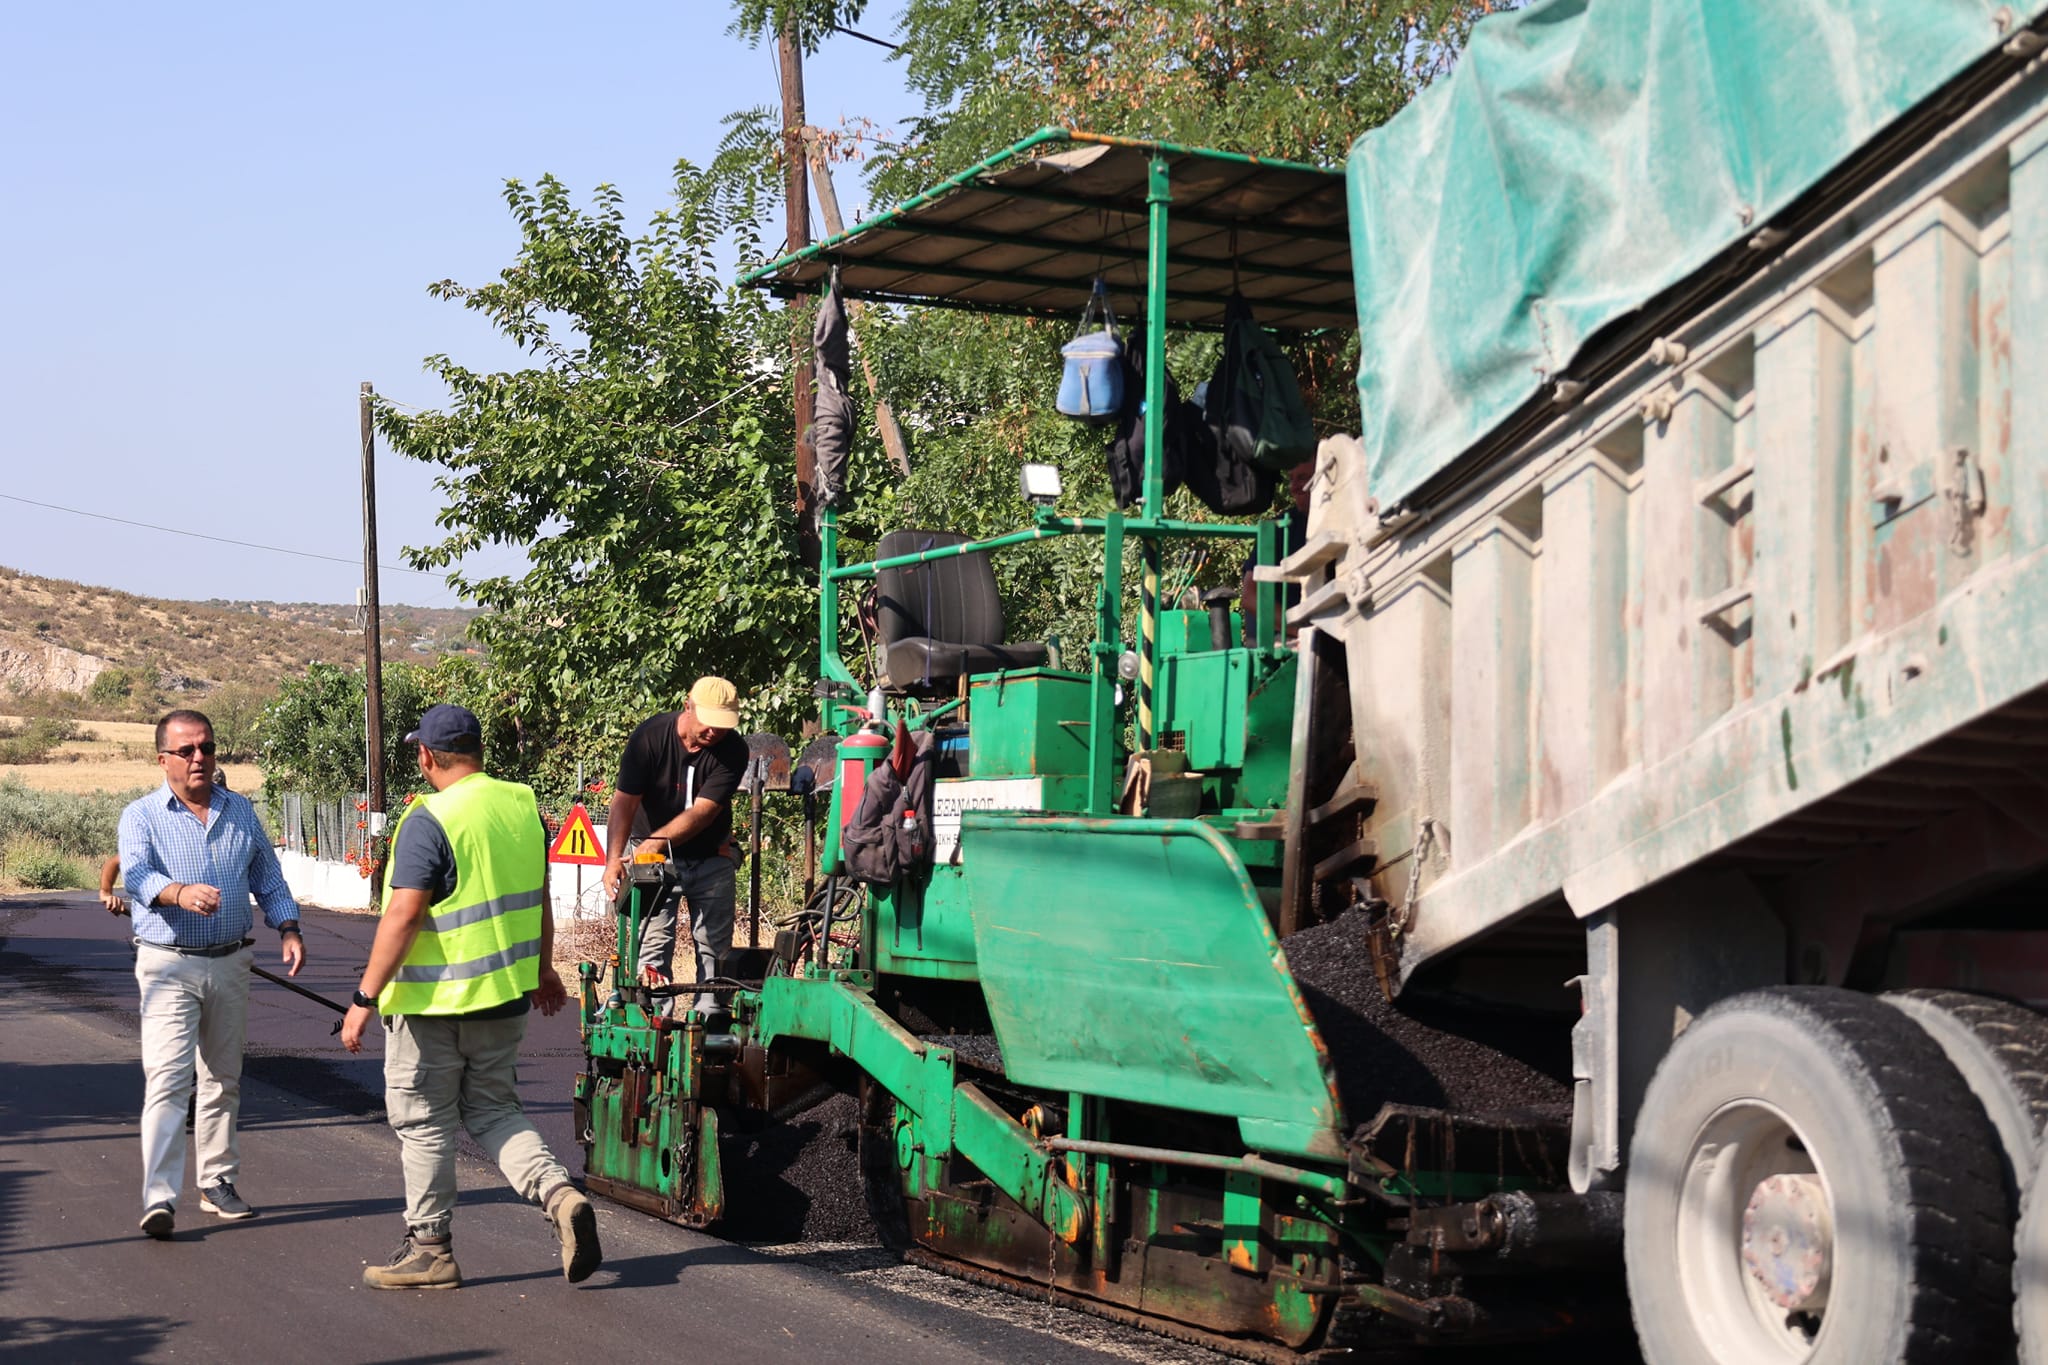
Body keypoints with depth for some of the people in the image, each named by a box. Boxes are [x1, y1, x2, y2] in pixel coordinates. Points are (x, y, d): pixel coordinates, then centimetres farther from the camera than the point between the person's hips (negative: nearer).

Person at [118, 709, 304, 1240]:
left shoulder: (241, 812, 11)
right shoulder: (141, 816, -3)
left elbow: (269, 879, 17)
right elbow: (137, 874, -21)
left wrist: (288, 928, 1)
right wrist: (180, 893, -42)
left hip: (230, 964, 5)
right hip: (168, 964, -5)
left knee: (224, 1079, 12)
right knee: (166, 1078, -14)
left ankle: (217, 1182, 24)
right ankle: (159, 1197, -17)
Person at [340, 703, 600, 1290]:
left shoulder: (430, 821, -17)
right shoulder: (523, 805, 5)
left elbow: (404, 916, -21)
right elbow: (538, 899, 15)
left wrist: (365, 999, -16)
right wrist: (543, 968, 28)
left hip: (436, 1000, -7)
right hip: (506, 993, 7)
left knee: (424, 1122, 7)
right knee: (493, 1110, 17)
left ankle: (429, 1247, 15)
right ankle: (559, 1195, -2)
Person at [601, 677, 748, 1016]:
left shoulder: (733, 750, -16)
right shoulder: (650, 736, -17)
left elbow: (703, 811, -23)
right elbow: (624, 801, -19)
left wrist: (656, 841, -35)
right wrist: (614, 858, -32)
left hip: (711, 858, 1)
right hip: (657, 860, -1)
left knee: (715, 947, 2)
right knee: (653, 943, -5)